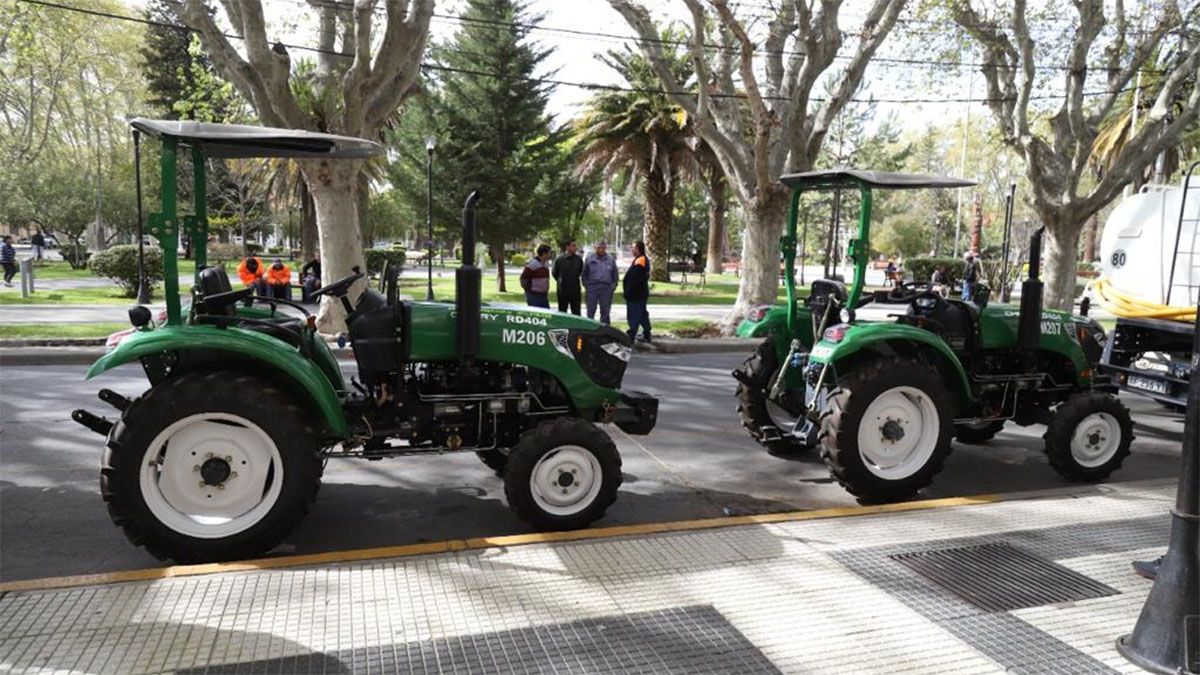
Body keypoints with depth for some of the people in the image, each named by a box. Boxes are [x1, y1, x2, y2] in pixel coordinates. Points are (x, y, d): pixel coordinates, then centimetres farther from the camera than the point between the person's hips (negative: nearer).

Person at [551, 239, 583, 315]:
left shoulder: (578, 259, -1)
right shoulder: (559, 259, -6)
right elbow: (554, 273, 9)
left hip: (576, 291, 1)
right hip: (562, 291, -1)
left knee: (576, 313, 5)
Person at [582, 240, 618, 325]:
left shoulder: (611, 259, 8)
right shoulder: (590, 259, 4)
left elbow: (615, 274, 14)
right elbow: (584, 274, 9)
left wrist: (614, 285, 5)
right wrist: (586, 285, 1)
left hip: (606, 288, 1)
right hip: (592, 287, -1)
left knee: (605, 309, 6)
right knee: (591, 309, 1)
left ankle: (604, 324, 14)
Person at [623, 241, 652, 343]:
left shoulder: (639, 262, -20)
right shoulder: (645, 260, 14)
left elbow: (634, 280, -24)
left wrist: (628, 292, -19)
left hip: (635, 295, -11)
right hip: (642, 294, 11)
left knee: (633, 317, -8)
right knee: (643, 315, 18)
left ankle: (631, 336, -8)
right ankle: (647, 335, 25)